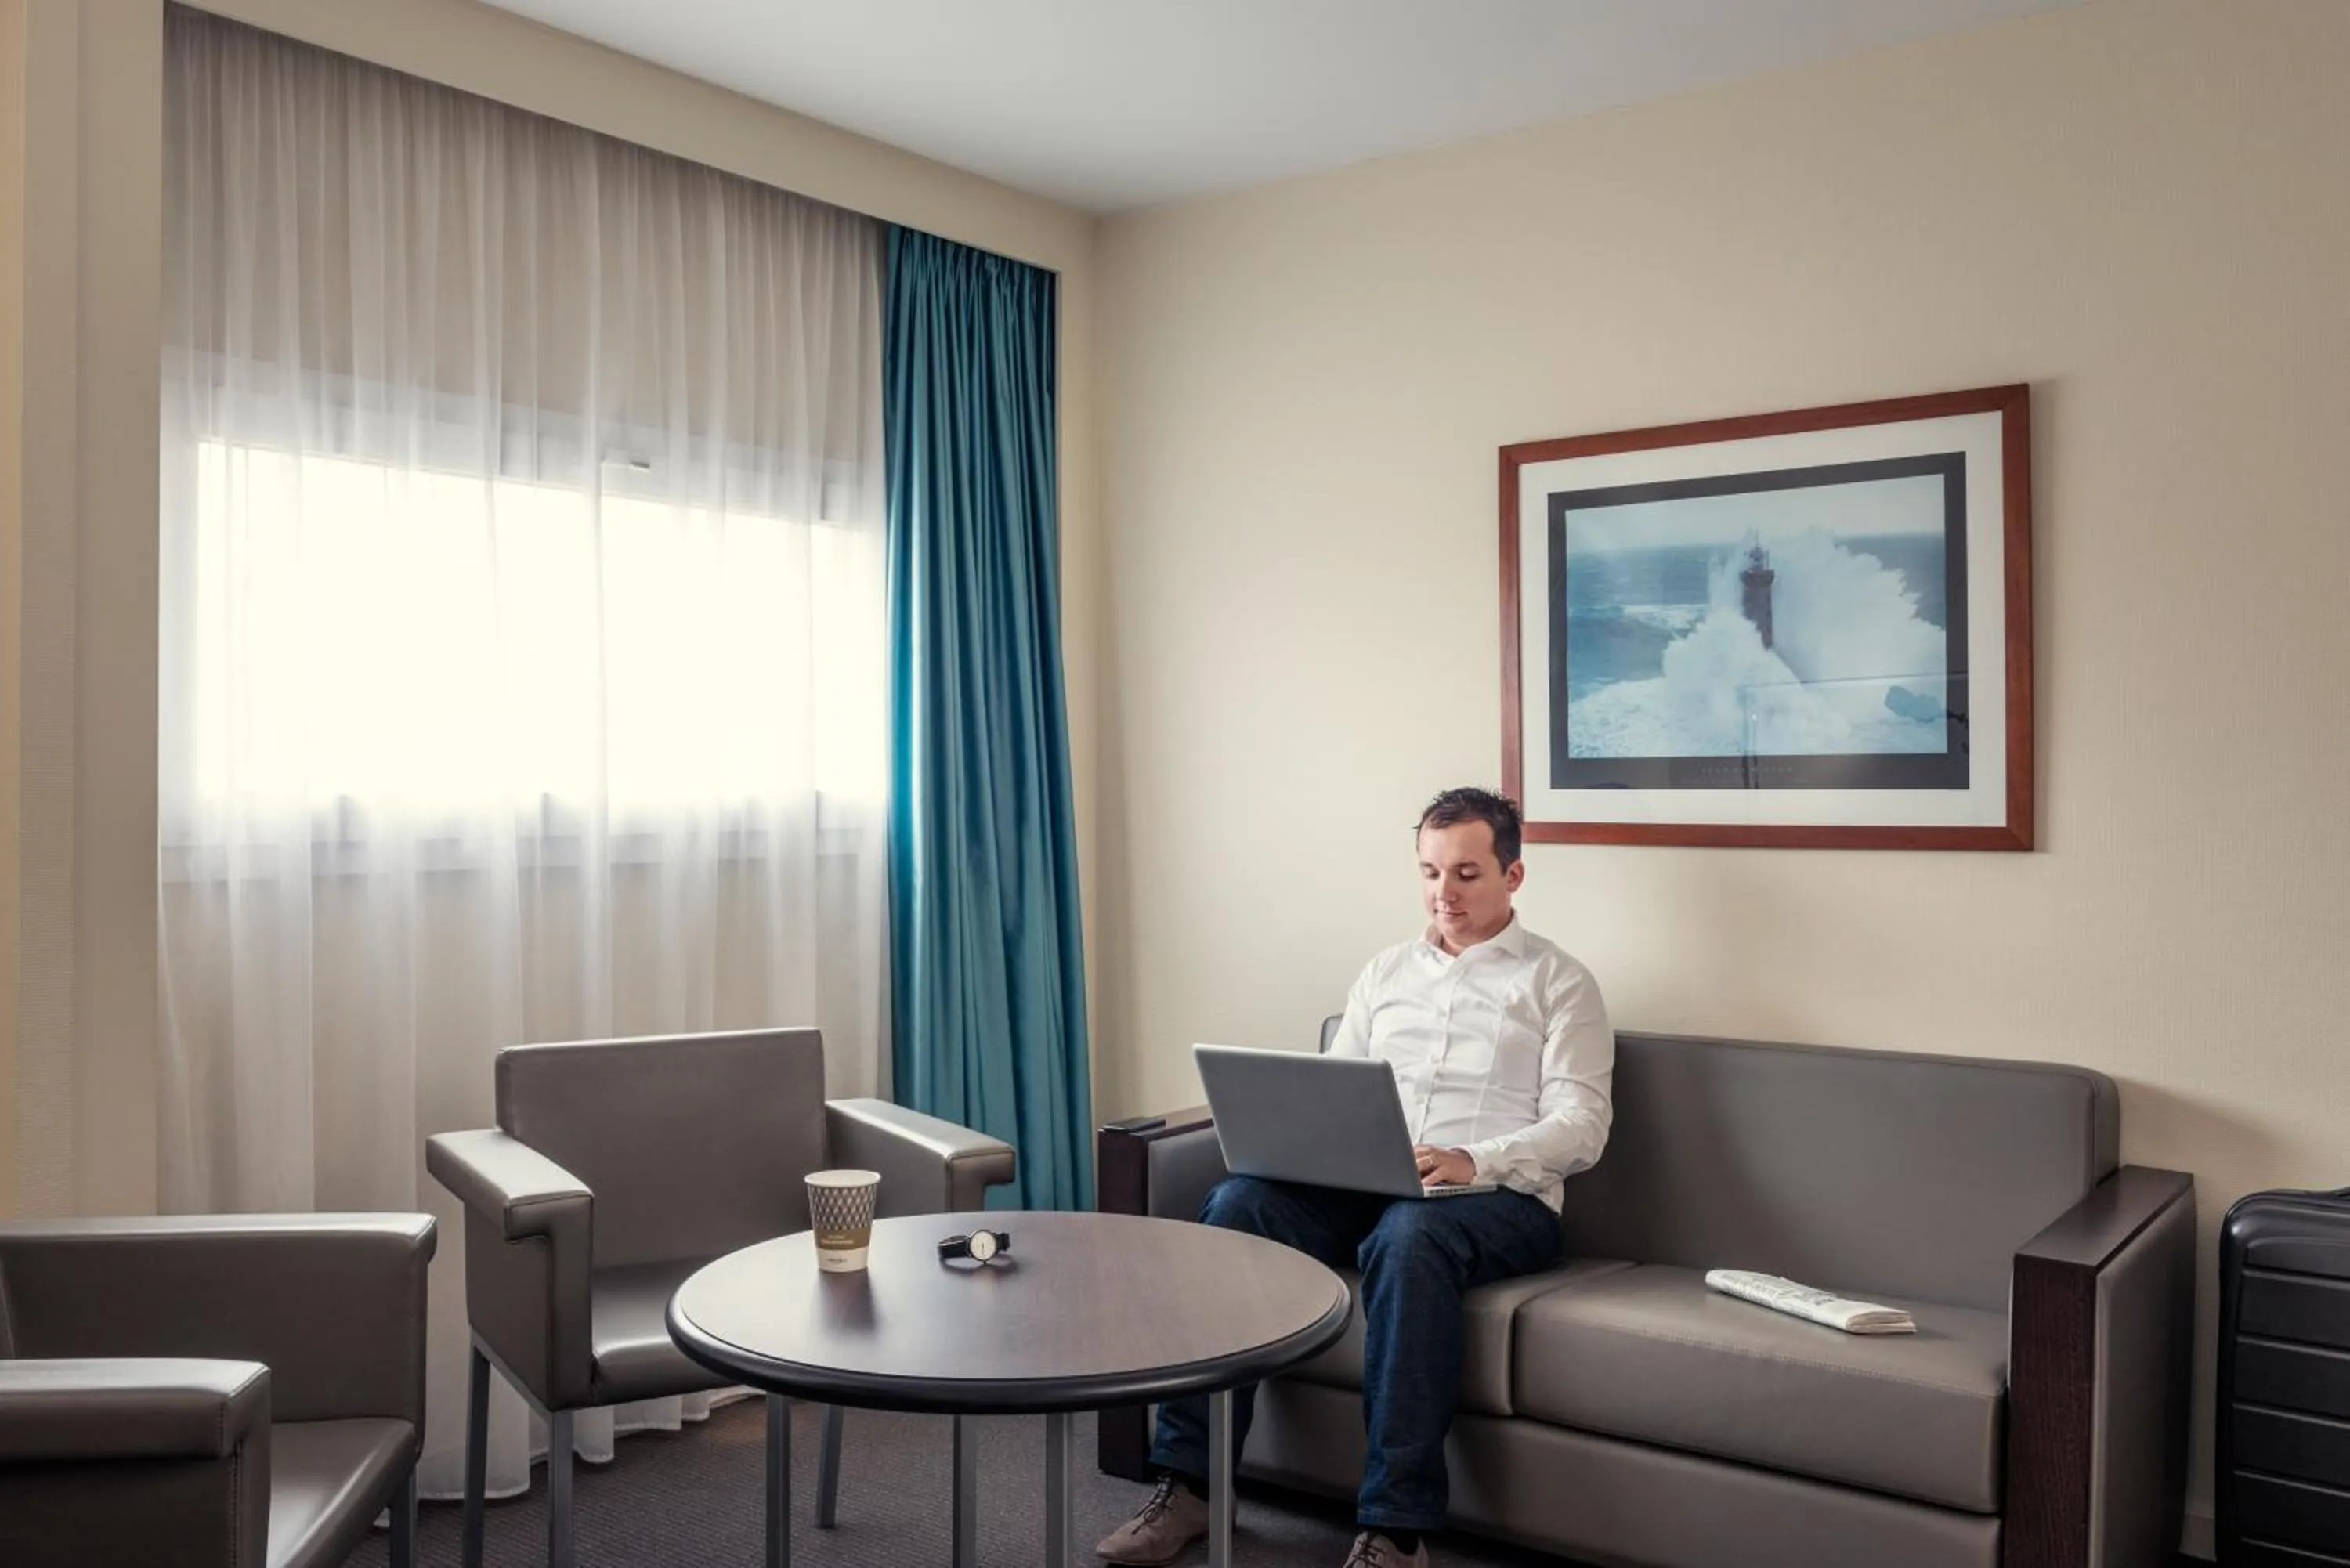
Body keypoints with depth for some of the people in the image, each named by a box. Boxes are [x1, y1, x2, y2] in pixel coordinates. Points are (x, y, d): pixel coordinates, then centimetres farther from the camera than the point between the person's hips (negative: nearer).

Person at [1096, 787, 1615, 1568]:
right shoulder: (1383, 973, 22)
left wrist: (1472, 1161, -22)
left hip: (1498, 1197, -4)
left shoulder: (1559, 982, 7)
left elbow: (1581, 1127, -4)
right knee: (1236, 1202, -24)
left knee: (1408, 1235, -39)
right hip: (1362, 1186, 4)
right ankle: (1189, 1482, -21)